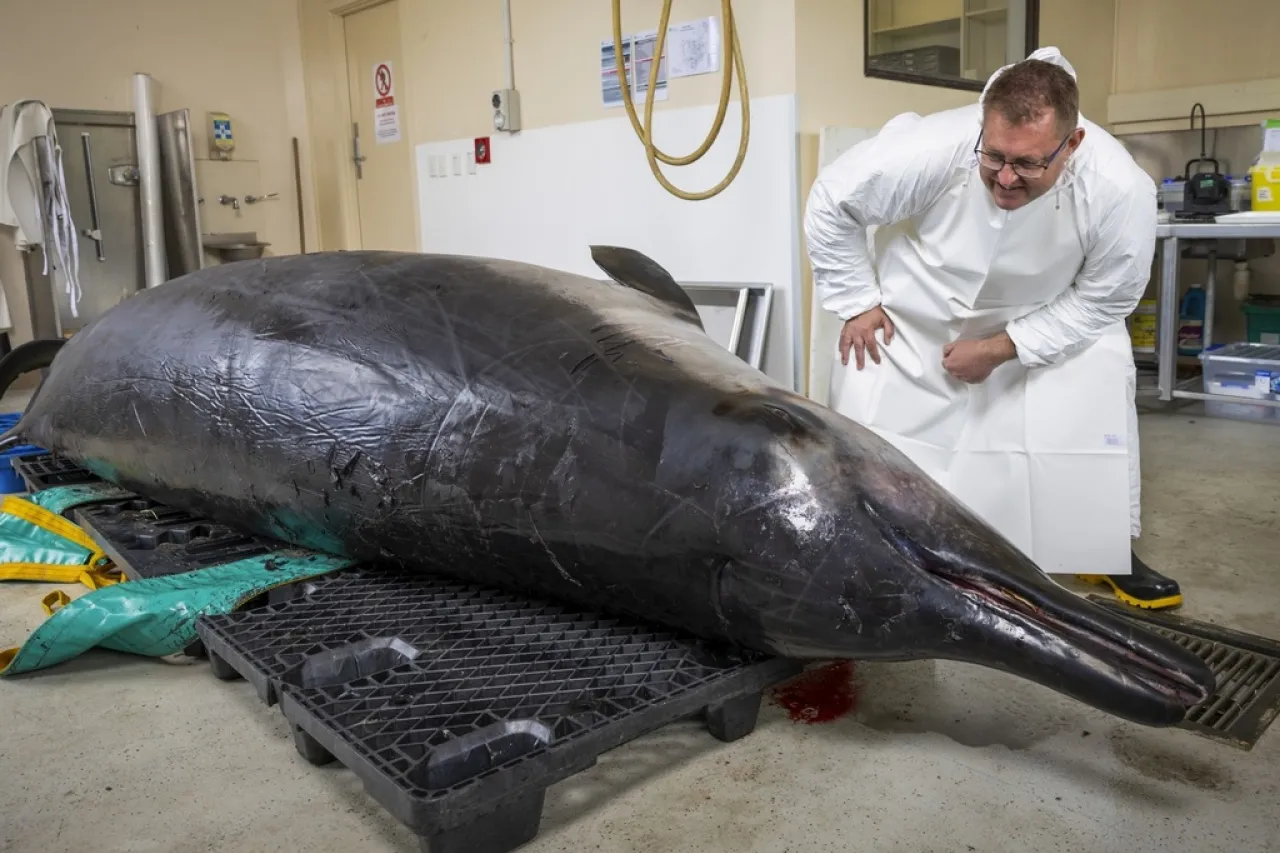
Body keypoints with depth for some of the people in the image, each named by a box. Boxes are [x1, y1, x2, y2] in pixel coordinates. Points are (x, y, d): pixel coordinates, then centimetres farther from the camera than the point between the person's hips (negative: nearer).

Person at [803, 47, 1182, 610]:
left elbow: (1104, 298, -16)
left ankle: (1112, 551, 12)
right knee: (866, 407, -9)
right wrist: (856, 303, -18)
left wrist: (1002, 349, -23)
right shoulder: (931, 149, -37)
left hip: (1047, 315, 2)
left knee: (1101, 384, -12)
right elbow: (830, 205, -20)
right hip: (918, 309, -1)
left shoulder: (1119, 189, -32)